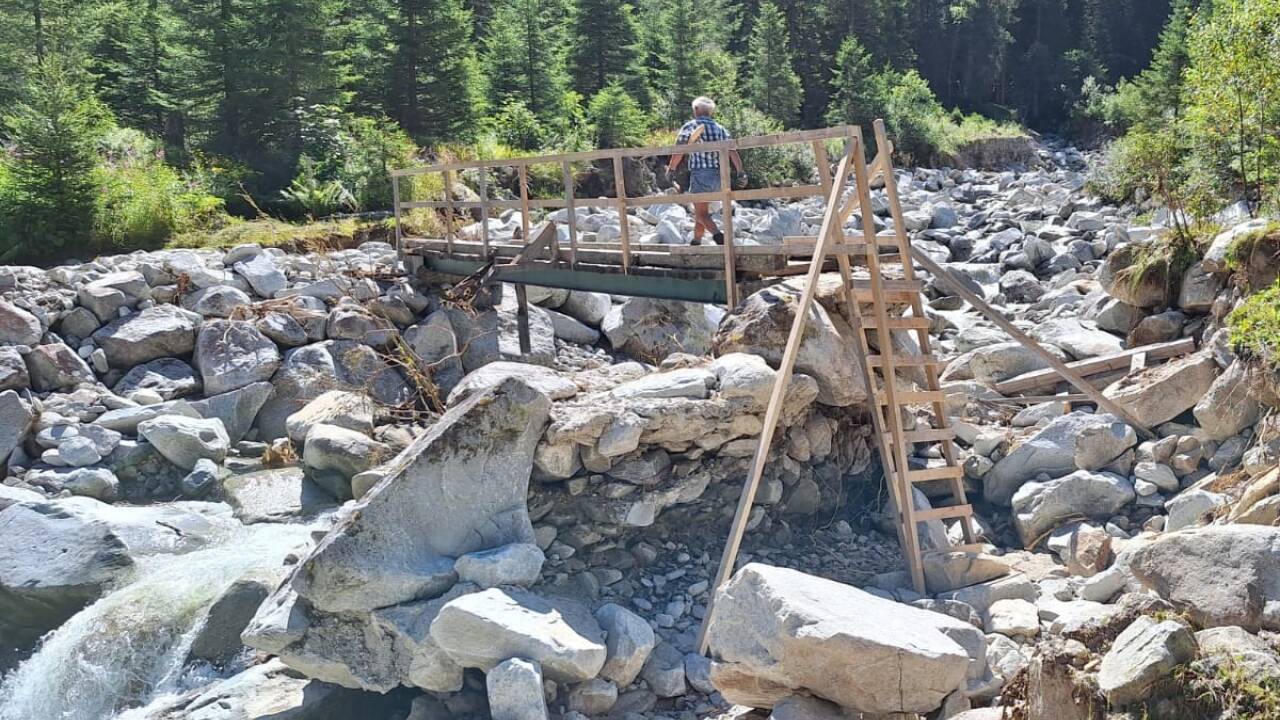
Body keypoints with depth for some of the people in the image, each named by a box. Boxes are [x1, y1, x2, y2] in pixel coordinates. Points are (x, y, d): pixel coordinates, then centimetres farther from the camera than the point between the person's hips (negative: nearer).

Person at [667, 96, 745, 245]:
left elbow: (678, 152, -4)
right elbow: (732, 151, 0)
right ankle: (696, 242, 27)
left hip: (700, 174, -6)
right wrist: (741, 172, -6)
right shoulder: (720, 129, 12)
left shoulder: (689, 126, -1)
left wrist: (671, 168, 12)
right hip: (718, 175, 6)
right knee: (701, 210, 20)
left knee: (701, 213, -6)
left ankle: (717, 234, -31)